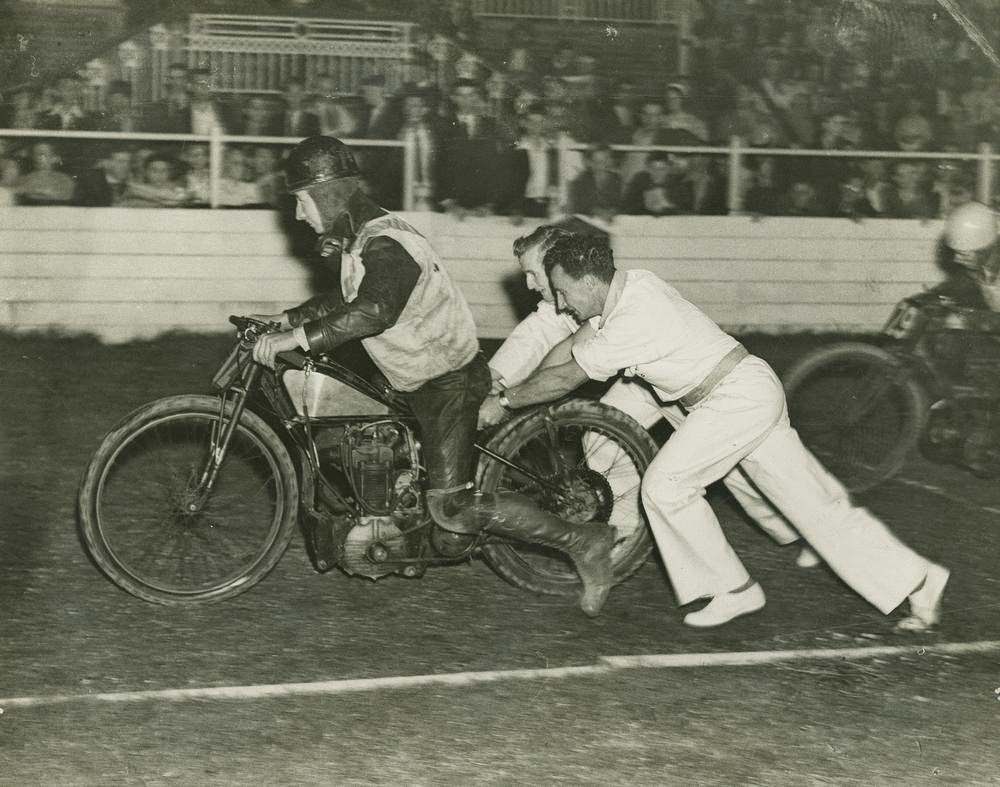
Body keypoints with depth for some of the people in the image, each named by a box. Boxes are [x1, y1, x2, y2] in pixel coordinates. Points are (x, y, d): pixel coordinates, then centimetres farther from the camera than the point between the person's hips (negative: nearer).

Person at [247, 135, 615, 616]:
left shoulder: (384, 246, -23)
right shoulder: (364, 238, 9)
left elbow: (374, 310, -42)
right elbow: (350, 301, 27)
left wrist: (297, 338, -42)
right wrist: (288, 318, 17)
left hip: (448, 384, -10)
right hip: (423, 382, 10)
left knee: (453, 509, -16)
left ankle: (581, 542, -11)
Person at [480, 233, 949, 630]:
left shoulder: (632, 321, -23)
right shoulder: (626, 286, 5)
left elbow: (566, 378, -15)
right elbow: (571, 346, 15)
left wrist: (505, 403, -3)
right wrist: (509, 390, 16)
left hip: (737, 399, -10)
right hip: (756, 392, 10)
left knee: (665, 486, -8)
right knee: (814, 501, 10)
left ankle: (732, 590, 3)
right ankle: (916, 578, 13)